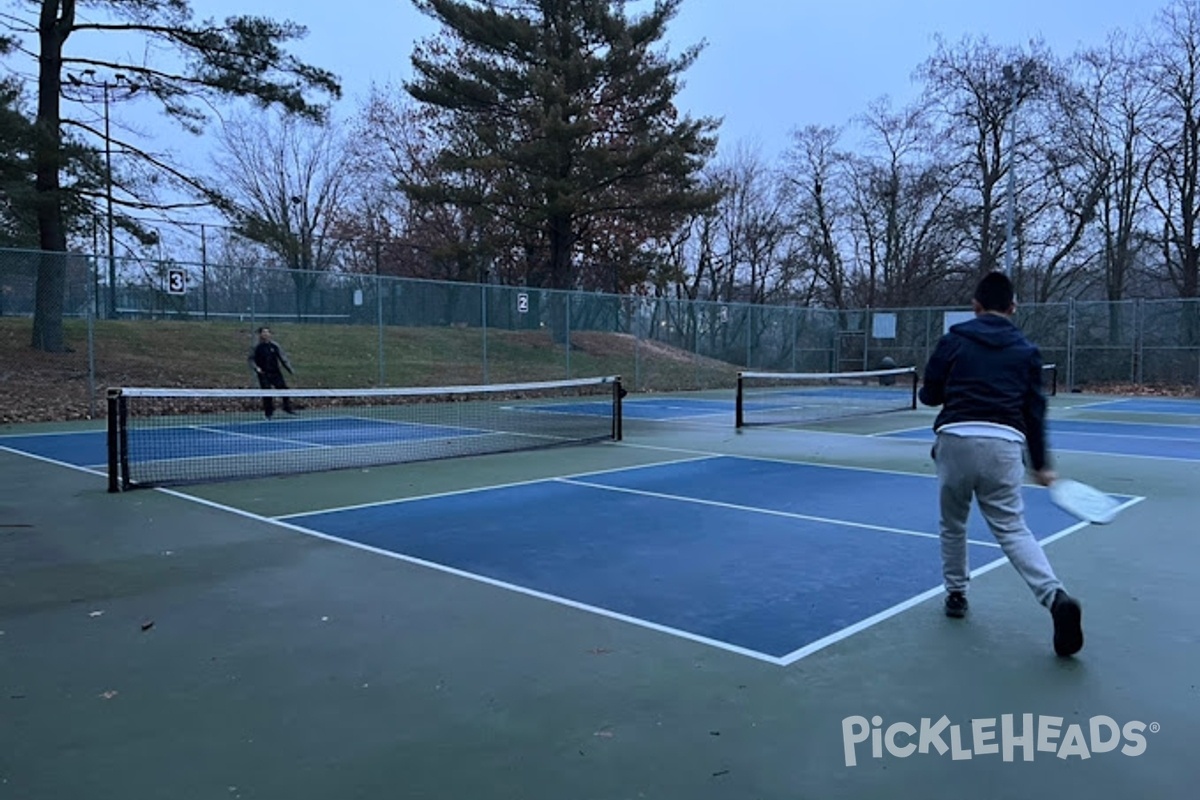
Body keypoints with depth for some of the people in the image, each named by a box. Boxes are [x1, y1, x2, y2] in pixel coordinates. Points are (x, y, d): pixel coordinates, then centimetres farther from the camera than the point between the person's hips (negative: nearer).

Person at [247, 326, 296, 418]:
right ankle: (269, 412, 9)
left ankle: (287, 408, 9)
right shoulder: (256, 347, -1)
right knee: (267, 393, -2)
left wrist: (290, 369, -4)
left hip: (276, 372, 2)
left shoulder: (275, 346, 4)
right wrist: (256, 368, -15)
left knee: (284, 389, -4)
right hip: (264, 374, -2)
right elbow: (251, 359, 2)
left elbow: (283, 358, 3)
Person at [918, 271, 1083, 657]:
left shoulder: (953, 340, 9)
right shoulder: (1027, 351, 15)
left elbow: (928, 395, 12)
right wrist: (1040, 464, 21)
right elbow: (1035, 412, 14)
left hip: (956, 437, -1)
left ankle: (956, 594, 29)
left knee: (953, 523, 18)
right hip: (1004, 443, 1)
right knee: (1013, 529, 0)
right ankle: (1057, 596, -19)